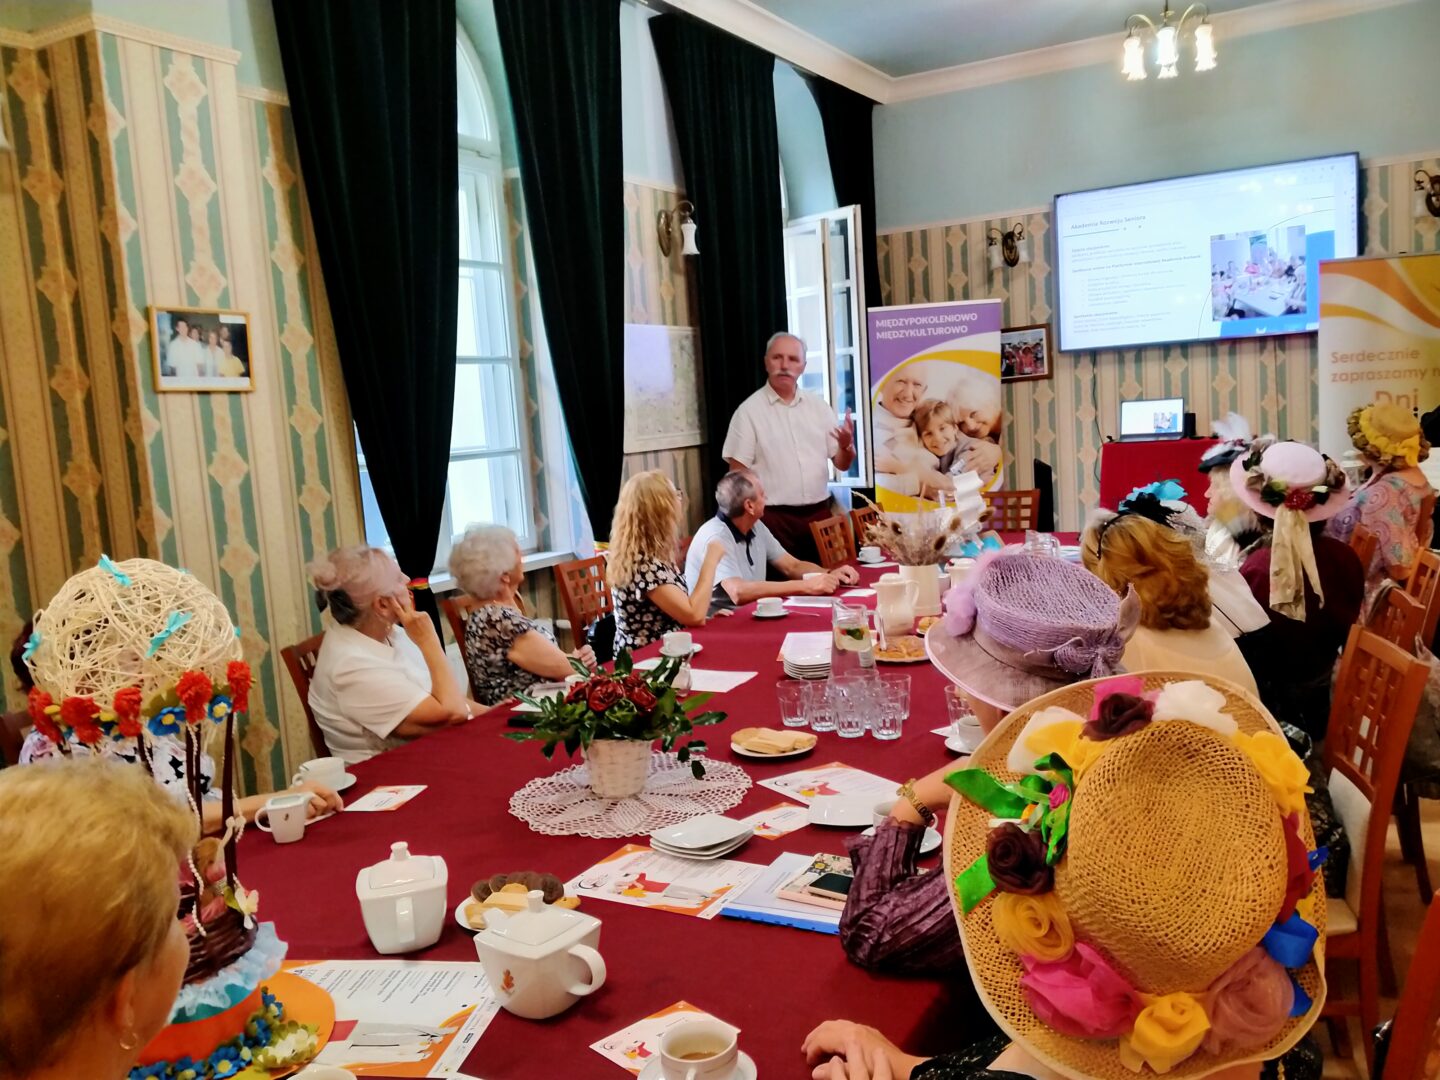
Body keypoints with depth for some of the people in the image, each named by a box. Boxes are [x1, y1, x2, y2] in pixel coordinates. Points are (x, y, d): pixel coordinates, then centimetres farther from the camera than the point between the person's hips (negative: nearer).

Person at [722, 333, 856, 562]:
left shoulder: (818, 406, 8)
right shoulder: (749, 411, -4)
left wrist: (847, 445, -11)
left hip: (819, 514, 4)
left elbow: (842, 464, 11)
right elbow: (738, 474, -6)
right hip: (775, 518, -4)